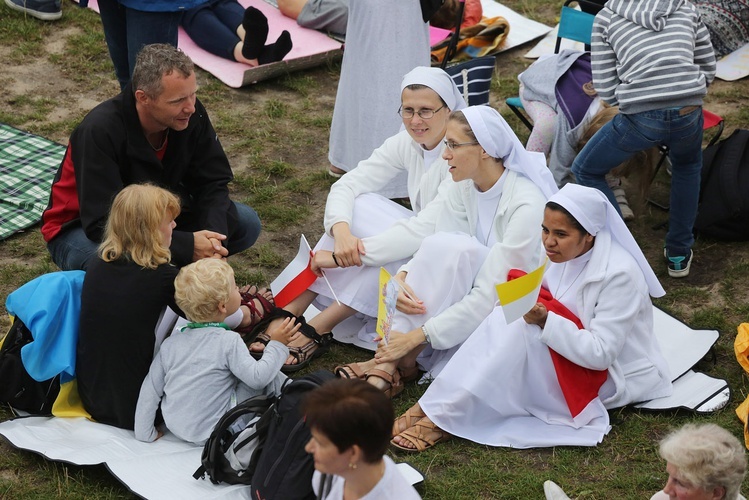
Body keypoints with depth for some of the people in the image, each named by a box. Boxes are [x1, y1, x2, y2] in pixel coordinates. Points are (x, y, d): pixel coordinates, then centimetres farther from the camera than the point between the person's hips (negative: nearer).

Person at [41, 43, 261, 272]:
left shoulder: (190, 113, -16)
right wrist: (186, 246, -38)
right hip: (83, 228, -6)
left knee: (246, 223, -10)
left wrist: (214, 235, -28)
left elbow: (211, 182, -6)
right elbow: (102, 225, -34)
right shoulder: (99, 131, -32)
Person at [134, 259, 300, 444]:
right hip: (210, 433, -6)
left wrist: (145, 433, 8)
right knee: (272, 380, 1)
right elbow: (257, 377, -18)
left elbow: (150, 389, 0)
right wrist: (277, 345, -5)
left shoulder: (171, 342, -2)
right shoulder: (229, 341, -18)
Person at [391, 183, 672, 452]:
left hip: (611, 377, -8)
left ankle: (446, 418, -25)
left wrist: (544, 320, -35)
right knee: (509, 317, -16)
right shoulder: (566, 253, -2)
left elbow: (600, 353, -27)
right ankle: (436, 406, -20)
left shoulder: (620, 275, -24)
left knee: (523, 330, -27)